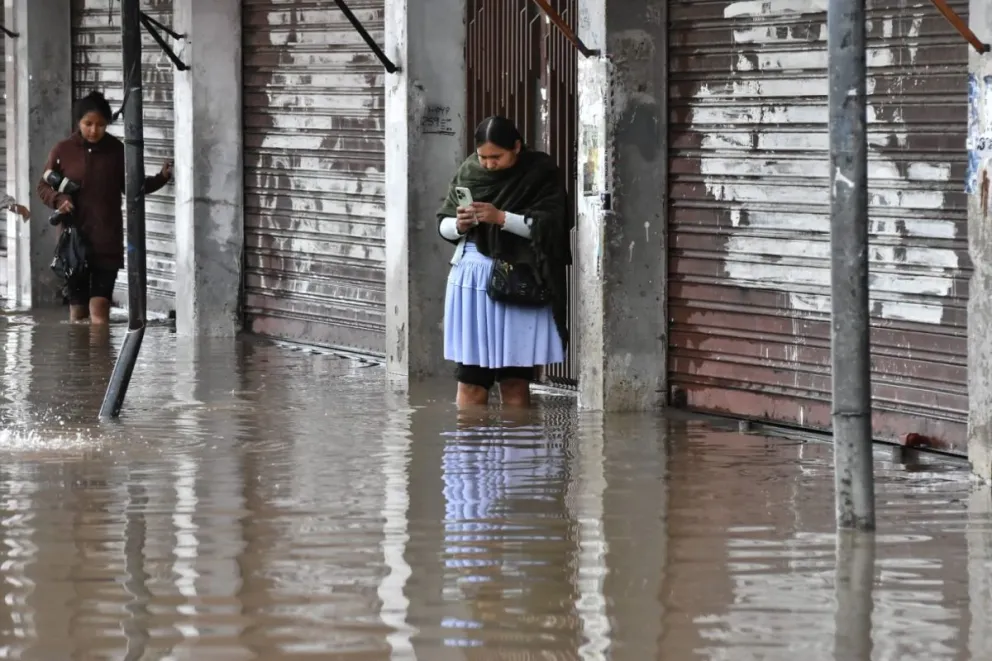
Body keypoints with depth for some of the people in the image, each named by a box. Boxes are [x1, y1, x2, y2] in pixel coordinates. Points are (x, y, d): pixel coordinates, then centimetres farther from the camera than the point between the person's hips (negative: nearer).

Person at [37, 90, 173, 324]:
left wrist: (162, 178, -4)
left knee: (99, 306, -10)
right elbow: (43, 186, 8)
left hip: (107, 241, -1)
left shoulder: (116, 150, 0)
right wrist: (58, 199, -13)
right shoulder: (63, 150, -2)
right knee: (78, 308, 7)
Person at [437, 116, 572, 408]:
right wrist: (459, 225, -12)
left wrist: (501, 218, -20)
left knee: (515, 379, 1)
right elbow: (442, 224, 11)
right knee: (470, 378, 0)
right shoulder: (469, 171, 6)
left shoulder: (540, 173, -3)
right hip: (472, 279, 2)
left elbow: (548, 225, -11)